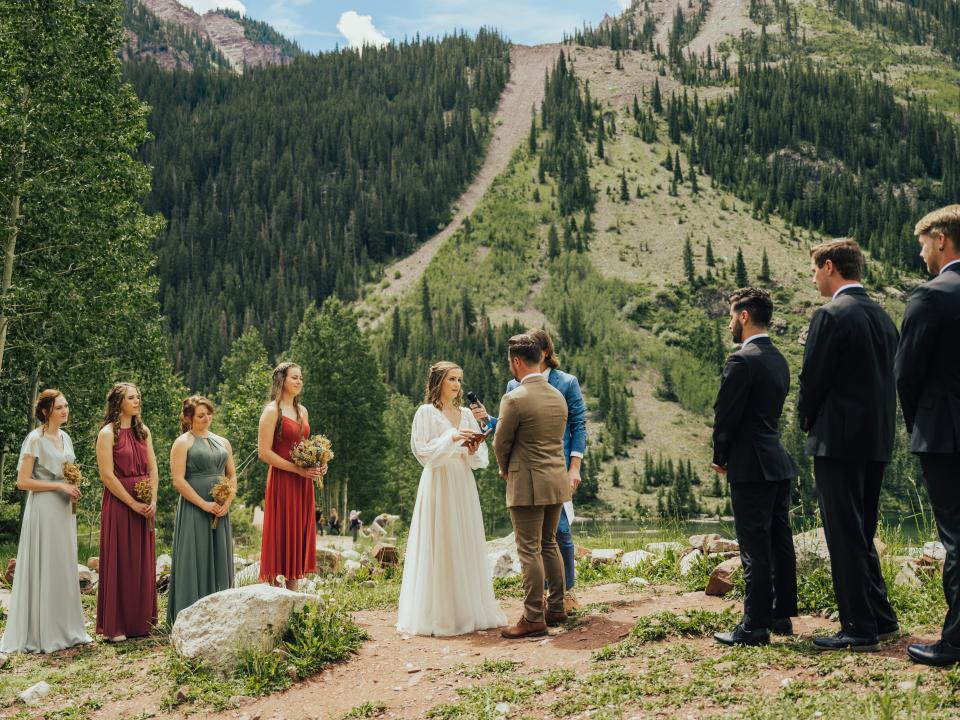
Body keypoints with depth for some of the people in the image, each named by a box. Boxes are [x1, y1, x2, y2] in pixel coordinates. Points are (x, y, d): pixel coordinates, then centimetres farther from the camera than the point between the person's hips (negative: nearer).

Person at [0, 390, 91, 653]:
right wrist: (60, 486, -17)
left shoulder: (65, 438, 12)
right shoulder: (35, 439, -10)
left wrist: (73, 489, 4)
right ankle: (40, 633, 6)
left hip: (64, 509, 7)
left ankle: (64, 629, 18)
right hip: (44, 509, -7)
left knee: (65, 568, 10)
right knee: (43, 569, -3)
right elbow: (23, 481, -13)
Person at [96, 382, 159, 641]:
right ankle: (115, 626, 6)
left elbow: (152, 469, 10)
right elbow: (107, 475, -13)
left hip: (144, 505, 6)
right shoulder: (108, 433, -7)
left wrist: (152, 501, -3)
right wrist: (132, 503, -14)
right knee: (118, 562, -1)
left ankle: (140, 621, 17)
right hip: (119, 503, -6)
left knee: (143, 562, 8)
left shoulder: (143, 431, 11)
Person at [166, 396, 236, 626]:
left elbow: (232, 475, 15)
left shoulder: (222, 442, 14)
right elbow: (178, 479, -11)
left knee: (220, 559, 7)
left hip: (220, 510, 5)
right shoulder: (182, 443, -3)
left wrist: (227, 501, -3)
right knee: (195, 560, -3)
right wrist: (204, 504, -15)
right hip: (193, 510, -5)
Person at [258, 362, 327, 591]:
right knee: (280, 535, -5)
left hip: (303, 482, 7)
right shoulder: (272, 411, -9)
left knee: (299, 534, 8)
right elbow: (264, 452, -15)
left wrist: (317, 464, 4)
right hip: (282, 480, -7)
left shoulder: (302, 411, 14)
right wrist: (298, 469, -17)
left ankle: (292, 593, 13)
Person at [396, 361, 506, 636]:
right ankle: (439, 615, 4)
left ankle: (470, 610, 15)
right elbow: (423, 452, -10)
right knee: (439, 548, -3)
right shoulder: (426, 412, -3)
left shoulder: (466, 414, 12)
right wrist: (451, 438, -19)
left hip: (464, 486, 6)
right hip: (439, 486, -5)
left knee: (468, 547, 7)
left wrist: (473, 450, -9)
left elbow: (481, 458, 12)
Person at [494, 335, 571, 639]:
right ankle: (556, 608, 24)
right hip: (557, 481, 8)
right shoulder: (558, 396, 8)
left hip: (528, 485, -8)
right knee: (549, 544, 18)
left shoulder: (514, 399, -16)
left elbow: (501, 443, -8)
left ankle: (534, 619, 2)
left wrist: (505, 470, 12)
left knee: (529, 550, -2)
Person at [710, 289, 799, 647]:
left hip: (751, 467, -9)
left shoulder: (742, 361, -15)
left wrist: (720, 458, 2)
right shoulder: (779, 361, 13)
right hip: (779, 463, 9)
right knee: (780, 543, 13)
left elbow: (726, 415, -14)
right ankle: (782, 616, 22)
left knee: (755, 549, -5)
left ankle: (754, 626, 0)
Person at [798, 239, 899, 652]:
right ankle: (881, 619, 24)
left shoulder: (832, 315, -13)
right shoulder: (882, 316, 13)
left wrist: (807, 421, 5)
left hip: (839, 440, -9)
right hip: (877, 440, 9)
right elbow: (888, 378, 16)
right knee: (861, 534, 18)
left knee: (844, 536, -2)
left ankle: (859, 630, 3)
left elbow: (812, 380, -13)